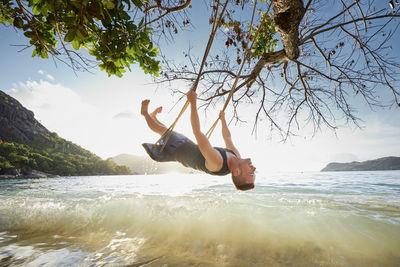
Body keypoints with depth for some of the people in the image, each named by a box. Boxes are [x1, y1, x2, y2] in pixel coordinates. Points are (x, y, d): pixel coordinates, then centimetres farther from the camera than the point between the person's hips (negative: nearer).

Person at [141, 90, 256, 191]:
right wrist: (223, 118, 11)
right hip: (190, 147, 6)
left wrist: (193, 103, -42)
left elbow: (197, 132, -45)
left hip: (178, 149, -6)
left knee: (162, 129, 11)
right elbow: (228, 137, -1)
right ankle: (153, 116, 50)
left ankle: (145, 112, 40)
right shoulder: (236, 156, -22)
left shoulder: (217, 163, -44)